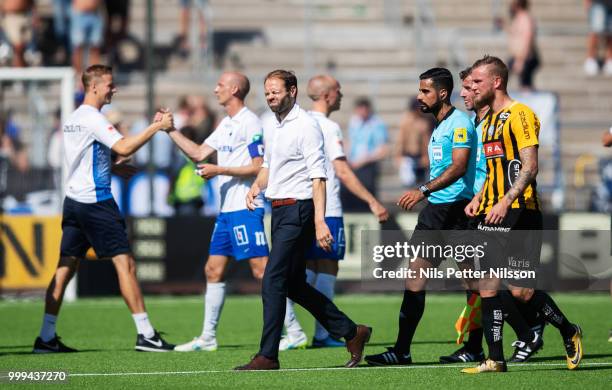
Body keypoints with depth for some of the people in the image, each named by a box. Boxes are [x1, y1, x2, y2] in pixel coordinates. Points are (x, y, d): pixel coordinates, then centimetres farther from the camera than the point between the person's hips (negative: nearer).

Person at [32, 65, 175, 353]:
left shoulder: (73, 119, 17)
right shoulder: (92, 118, -12)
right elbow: (124, 147, -23)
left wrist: (113, 167, 20)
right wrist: (157, 126, -17)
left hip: (73, 200, 9)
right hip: (95, 201, -9)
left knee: (65, 268, 6)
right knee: (125, 263, -6)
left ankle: (46, 338, 4)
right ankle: (145, 334, -8)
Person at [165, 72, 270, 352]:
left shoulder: (249, 123, -11)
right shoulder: (226, 124, 17)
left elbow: (259, 167, -16)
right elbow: (199, 153, 21)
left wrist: (219, 170, -15)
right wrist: (170, 130, 20)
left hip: (247, 208, -9)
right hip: (227, 210, 10)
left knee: (261, 269, -11)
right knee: (214, 270, 9)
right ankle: (208, 337, 14)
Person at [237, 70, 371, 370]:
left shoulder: (306, 126, -12)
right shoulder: (269, 124, 13)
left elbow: (318, 177, -17)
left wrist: (319, 222, -24)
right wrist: (257, 186, 6)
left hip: (298, 210, -9)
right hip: (279, 210, 9)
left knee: (273, 281, -12)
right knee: (294, 285, 12)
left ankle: (267, 356, -9)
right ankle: (351, 333, 24)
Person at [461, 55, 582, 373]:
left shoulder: (519, 114, -8)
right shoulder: (490, 120, 19)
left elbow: (529, 167, -16)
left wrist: (505, 202, -25)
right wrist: (478, 199, 12)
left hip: (518, 215, -9)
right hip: (491, 216, 9)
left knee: (521, 290, -9)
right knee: (488, 286, 1)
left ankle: (570, 333, 12)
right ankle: (495, 360, 3)